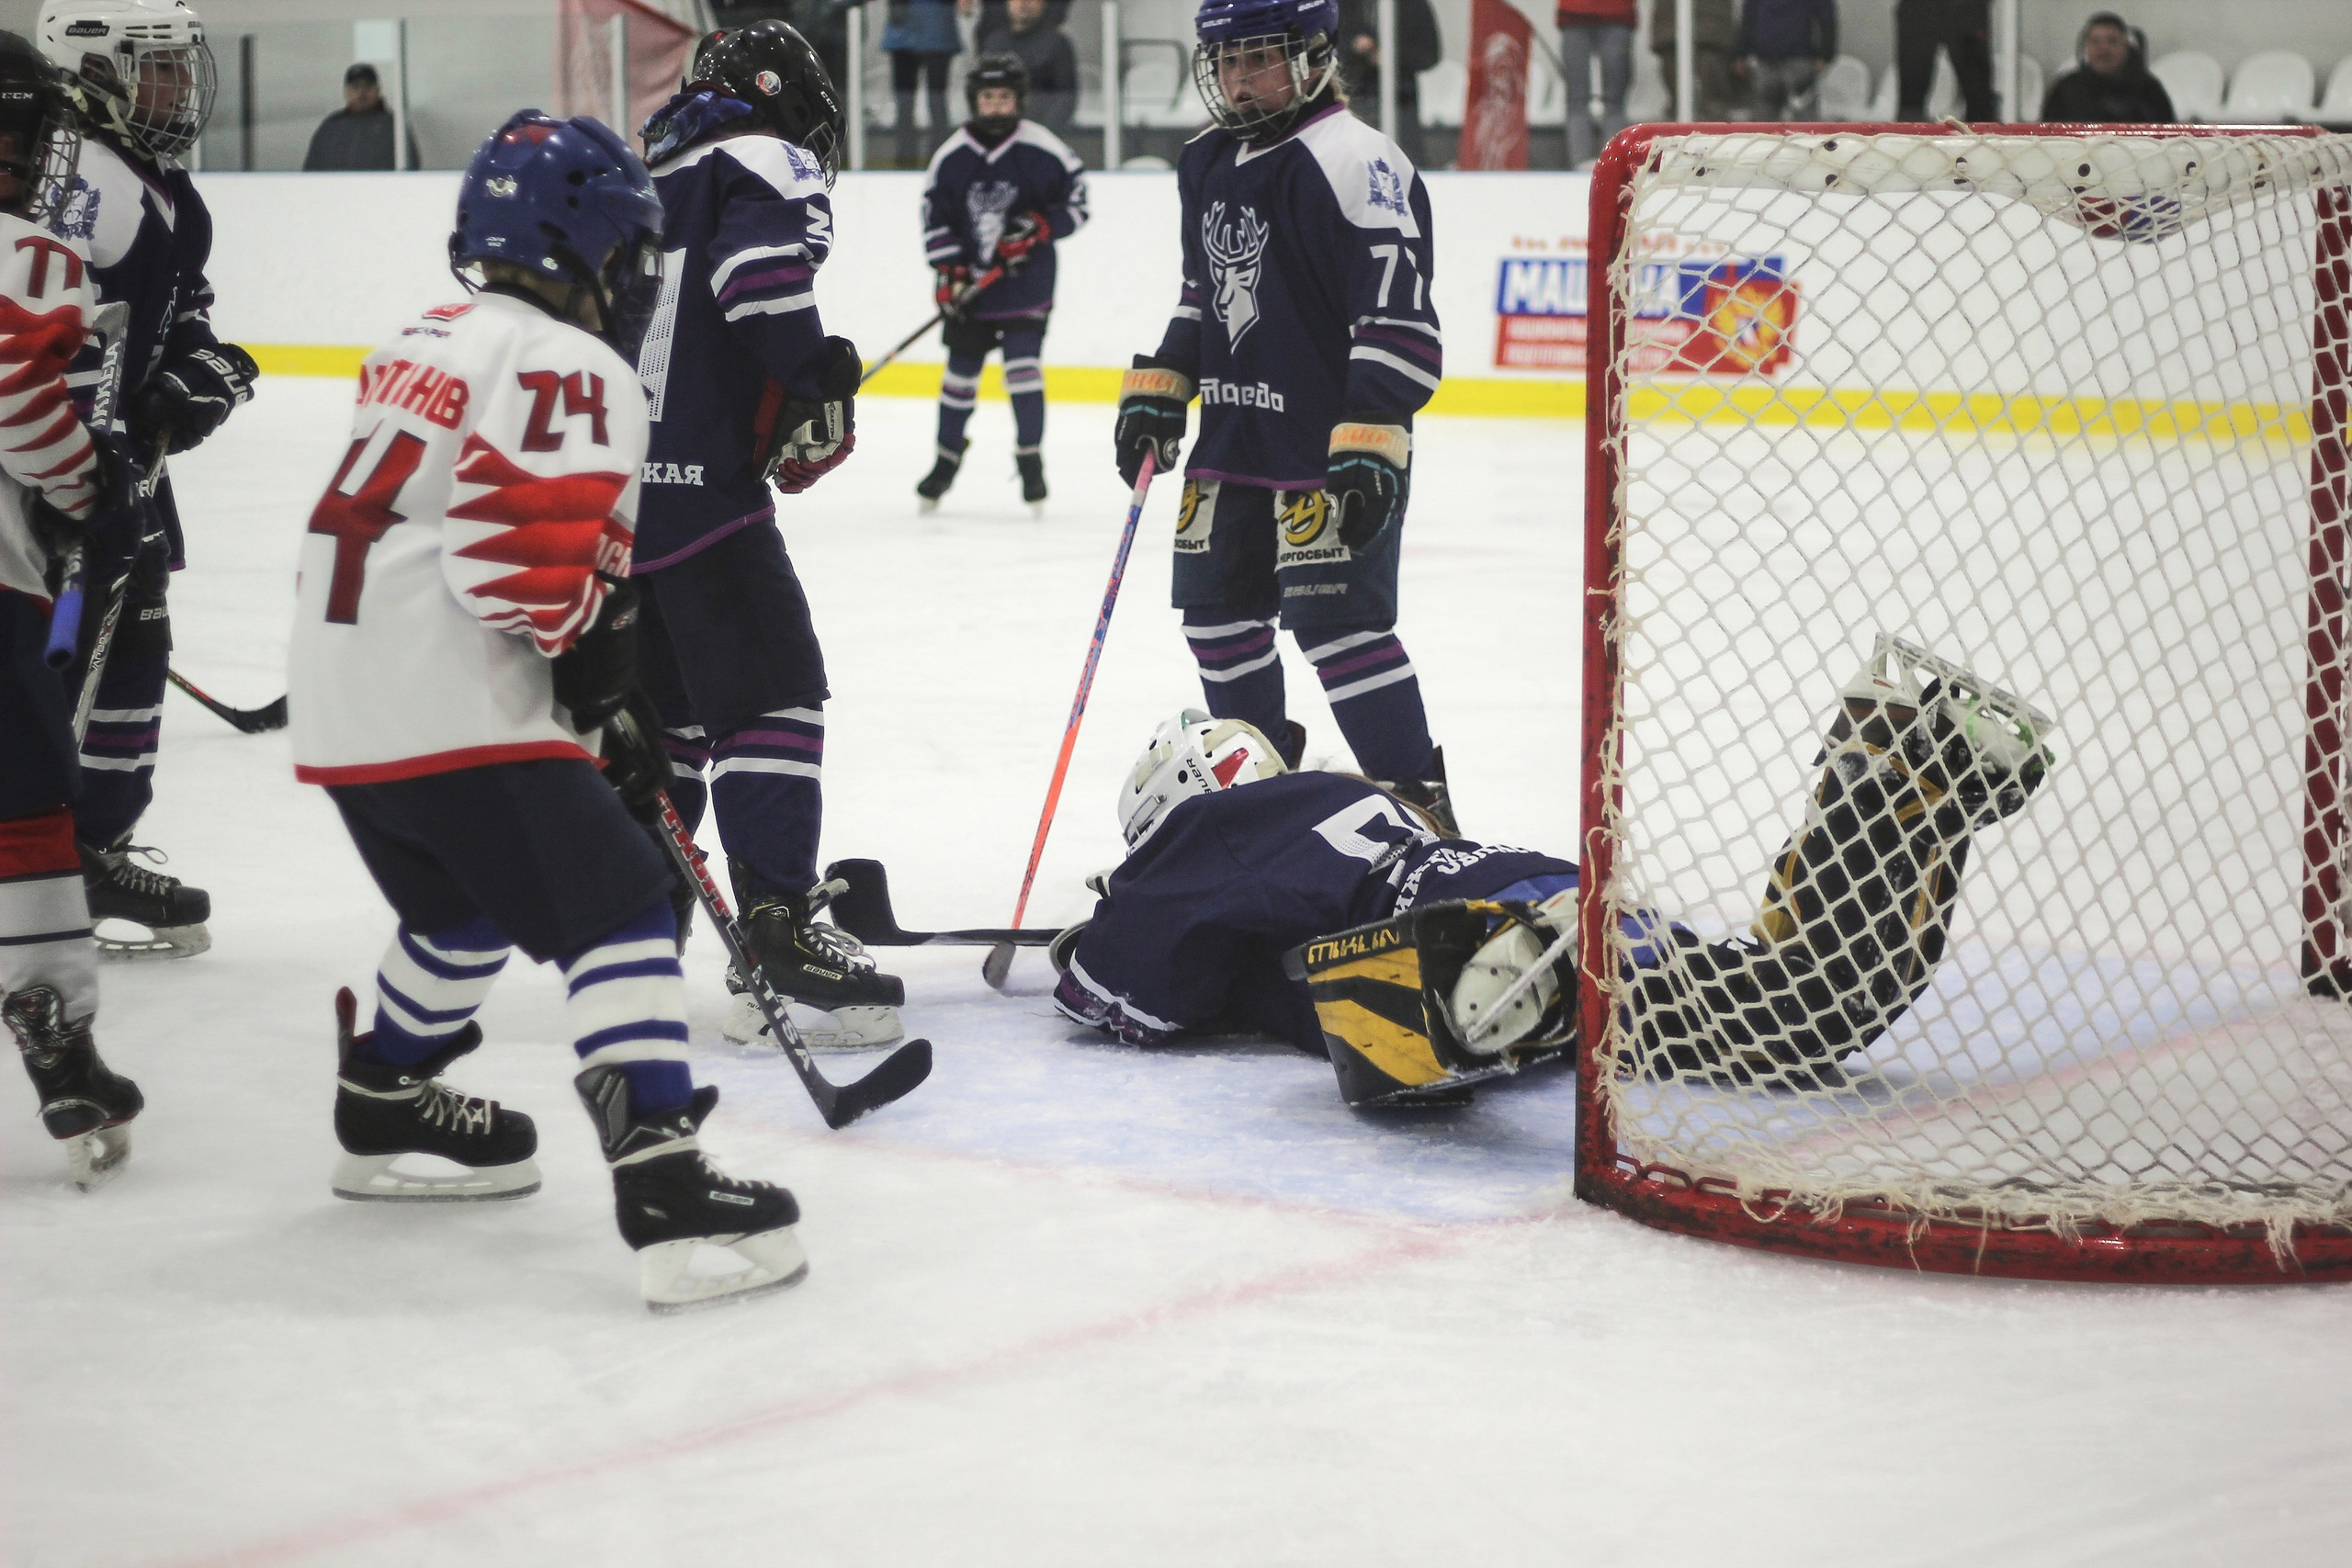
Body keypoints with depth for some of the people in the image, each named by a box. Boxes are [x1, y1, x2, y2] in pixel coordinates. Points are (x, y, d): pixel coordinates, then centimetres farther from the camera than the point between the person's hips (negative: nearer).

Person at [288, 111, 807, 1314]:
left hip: (343, 707, 10)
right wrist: (606, 687, -6)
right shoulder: (573, 372, -11)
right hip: (456, 719, -10)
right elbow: (530, 551, -22)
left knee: (466, 908, 30)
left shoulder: (430, 344, 18)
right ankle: (665, 1193, -21)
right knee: (616, 914, -10)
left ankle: (385, 1110, 45)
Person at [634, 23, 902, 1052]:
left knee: (663, 700, 19)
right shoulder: (771, 162, -1)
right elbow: (762, 262, -22)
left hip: (603, 486, 9)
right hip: (698, 486, -9)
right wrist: (819, 387, -17)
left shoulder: (640, 182, 25)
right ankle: (780, 930, -17)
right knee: (774, 691, -9)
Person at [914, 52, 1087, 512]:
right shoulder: (951, 155, -2)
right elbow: (935, 217, 2)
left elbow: (1076, 204, -2)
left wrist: (1038, 227, -17)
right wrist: (950, 272, -7)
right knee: (961, 370, 10)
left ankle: (1030, 459, 2)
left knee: (1023, 366, -12)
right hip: (971, 282, 3)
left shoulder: (1043, 151, -8)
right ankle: (947, 458, 26)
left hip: (1027, 282, -3)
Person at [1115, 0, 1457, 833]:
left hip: (1331, 451, -9)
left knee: (1336, 622, -13)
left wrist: (1370, 445, -27)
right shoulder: (1207, 163, 11)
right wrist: (1156, 389, 17)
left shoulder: (1353, 162, -17)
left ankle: (1419, 804, -6)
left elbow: (1399, 317, -22)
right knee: (1216, 607, 15)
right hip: (1234, 439, 9)